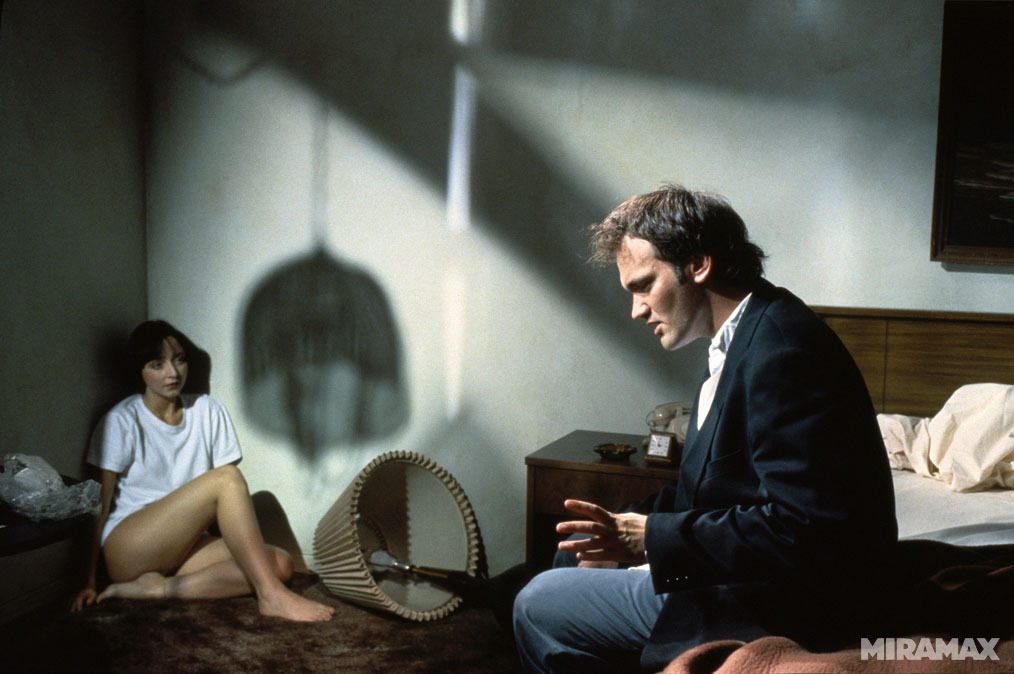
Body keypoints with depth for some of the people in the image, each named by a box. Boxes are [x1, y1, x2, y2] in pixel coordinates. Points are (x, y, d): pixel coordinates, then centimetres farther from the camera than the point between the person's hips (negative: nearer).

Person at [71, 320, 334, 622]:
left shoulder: (208, 412, 9)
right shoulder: (122, 421, -3)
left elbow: (230, 498, 8)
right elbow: (101, 504, -5)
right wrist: (90, 583, -8)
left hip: (185, 546, 5)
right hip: (127, 549, -5)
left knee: (280, 563, -20)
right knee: (225, 479, -27)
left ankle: (159, 588, -23)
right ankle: (271, 596, -32)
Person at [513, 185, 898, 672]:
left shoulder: (780, 350, -25)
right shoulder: (744, 339, 8)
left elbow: (800, 528, -30)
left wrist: (651, 537, -25)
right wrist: (627, 528, 2)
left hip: (778, 605, -11)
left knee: (539, 607, -7)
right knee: (579, 546, 24)